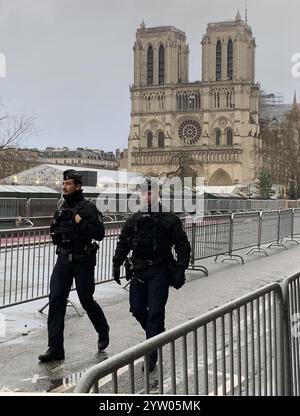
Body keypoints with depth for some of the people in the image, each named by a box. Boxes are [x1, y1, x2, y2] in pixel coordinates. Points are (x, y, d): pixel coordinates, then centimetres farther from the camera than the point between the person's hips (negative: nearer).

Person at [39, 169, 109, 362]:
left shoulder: (88, 207, -10)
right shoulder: (62, 207, 10)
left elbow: (99, 233, -15)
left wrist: (80, 222, -23)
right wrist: (56, 232, 3)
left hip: (83, 260, -5)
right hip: (63, 258, 5)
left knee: (86, 300, 6)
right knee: (56, 300, -4)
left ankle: (103, 331, 35)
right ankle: (55, 348, 0)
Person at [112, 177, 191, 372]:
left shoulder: (169, 220, -2)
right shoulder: (134, 220, 10)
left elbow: (183, 246, -3)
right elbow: (123, 244, 18)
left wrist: (180, 271, -11)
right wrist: (117, 265, 9)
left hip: (160, 272, -5)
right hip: (138, 271, 5)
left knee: (155, 312, -7)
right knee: (137, 309, 9)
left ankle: (151, 357, -1)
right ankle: (157, 335, 38)